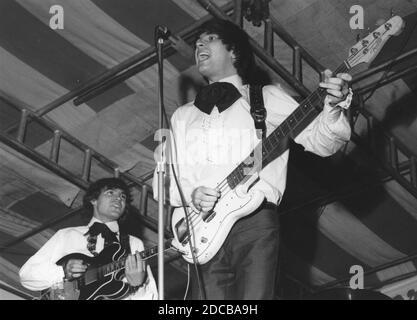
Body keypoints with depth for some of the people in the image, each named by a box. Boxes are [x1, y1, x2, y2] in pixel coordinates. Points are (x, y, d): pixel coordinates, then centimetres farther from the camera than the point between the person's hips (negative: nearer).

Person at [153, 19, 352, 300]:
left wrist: (333, 108, -19)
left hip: (255, 222, -3)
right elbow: (162, 178, 19)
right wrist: (189, 194, -3)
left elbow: (319, 141, 3)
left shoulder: (267, 98, 13)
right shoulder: (183, 115, 24)